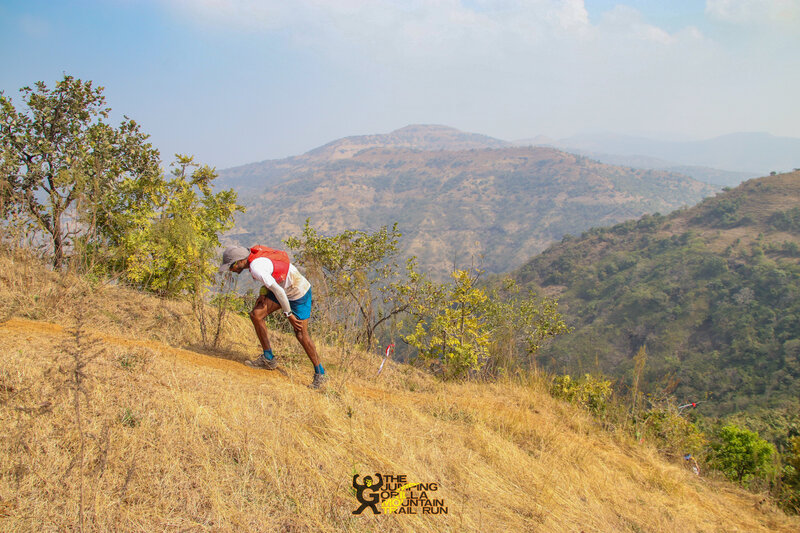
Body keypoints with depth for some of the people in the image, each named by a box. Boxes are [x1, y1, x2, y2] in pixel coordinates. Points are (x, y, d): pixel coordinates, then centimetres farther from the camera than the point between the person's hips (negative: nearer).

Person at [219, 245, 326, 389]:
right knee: (256, 315, 1)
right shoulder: (253, 253, 0)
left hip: (299, 292, -9)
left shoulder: (256, 268, -29)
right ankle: (268, 359, 12)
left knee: (301, 334, -6)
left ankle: (320, 374, 9)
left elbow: (278, 291, -29)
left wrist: (288, 313, -19)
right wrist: (263, 293, 5)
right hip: (284, 289, 9)